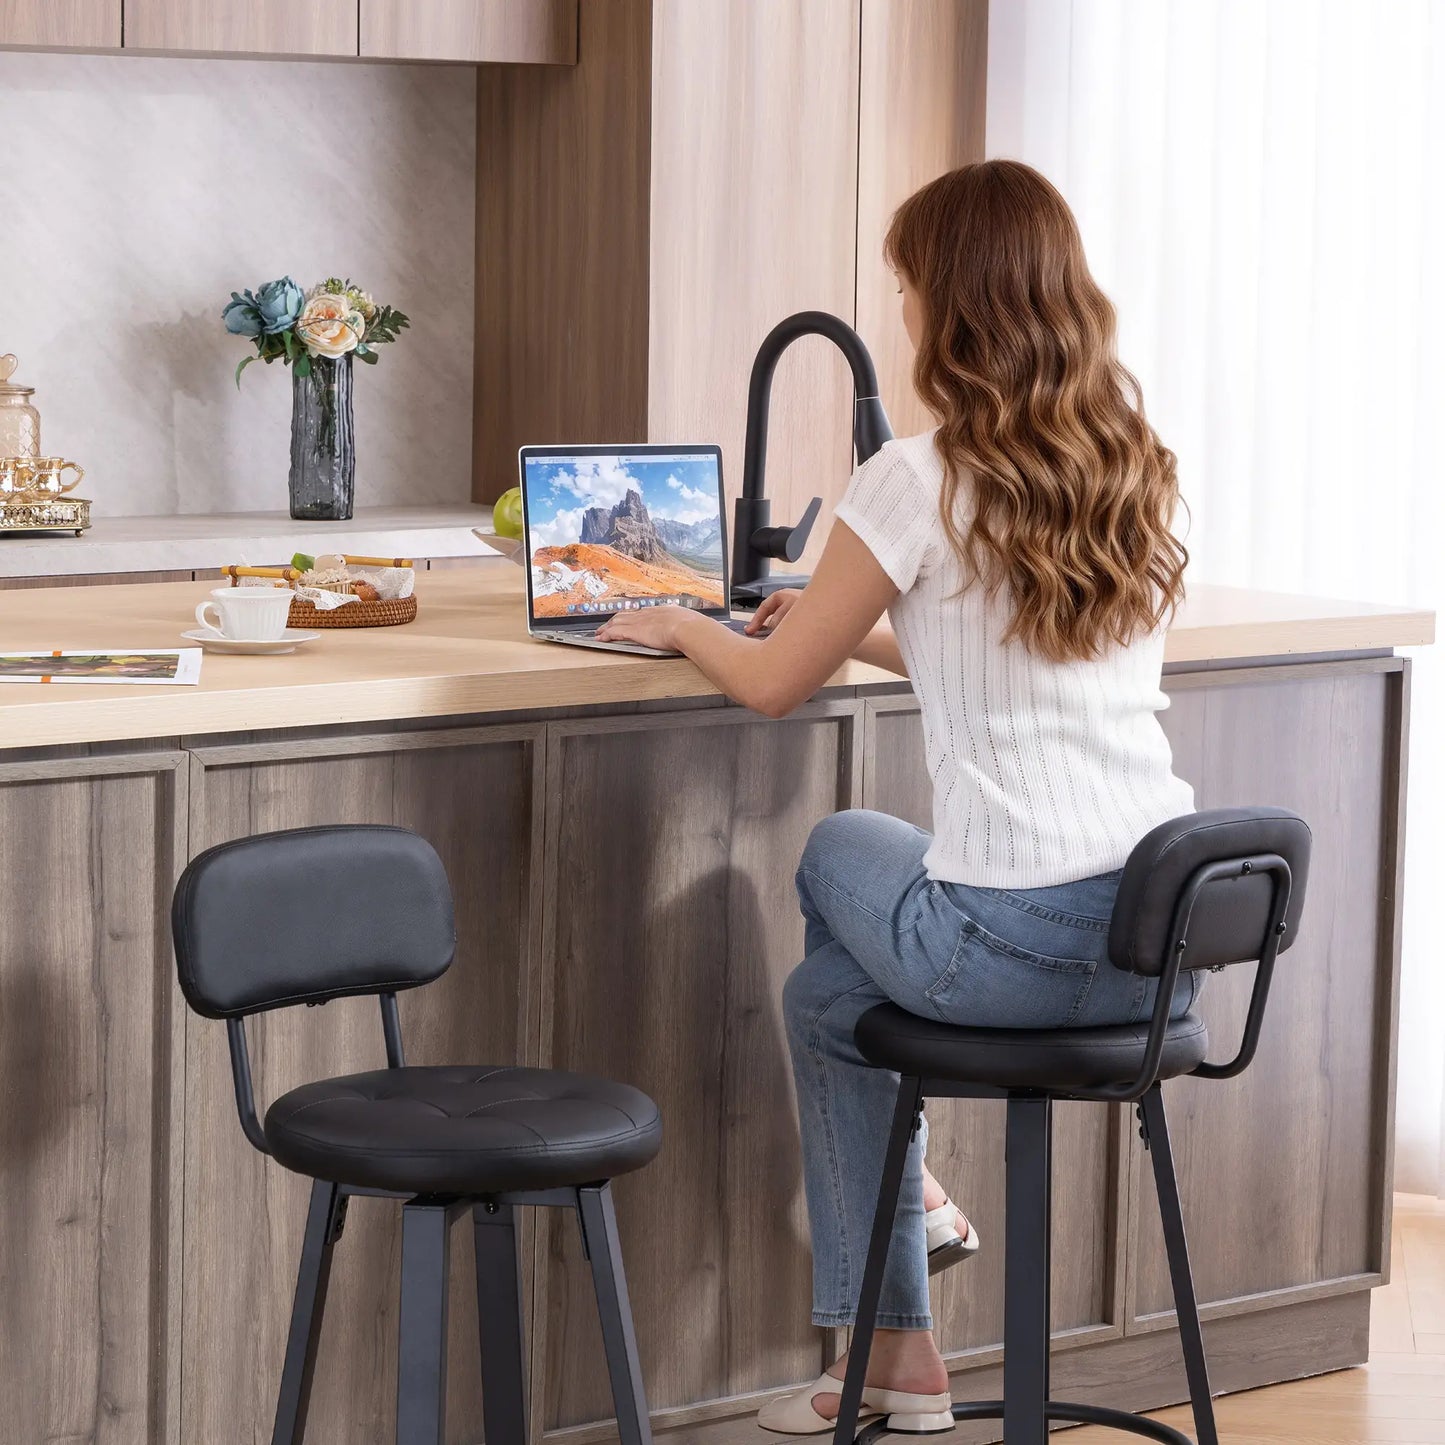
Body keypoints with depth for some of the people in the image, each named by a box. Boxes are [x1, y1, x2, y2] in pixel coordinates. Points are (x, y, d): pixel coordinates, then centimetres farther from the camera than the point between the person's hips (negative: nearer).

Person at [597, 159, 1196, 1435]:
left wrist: (674, 625, 20)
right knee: (845, 858, 31)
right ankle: (906, 1223, 36)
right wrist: (857, 624, 32)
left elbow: (774, 685, 1)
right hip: (1168, 941, 7)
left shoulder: (920, 483, -11)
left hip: (1018, 947, -7)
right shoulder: (1139, 473, 8)